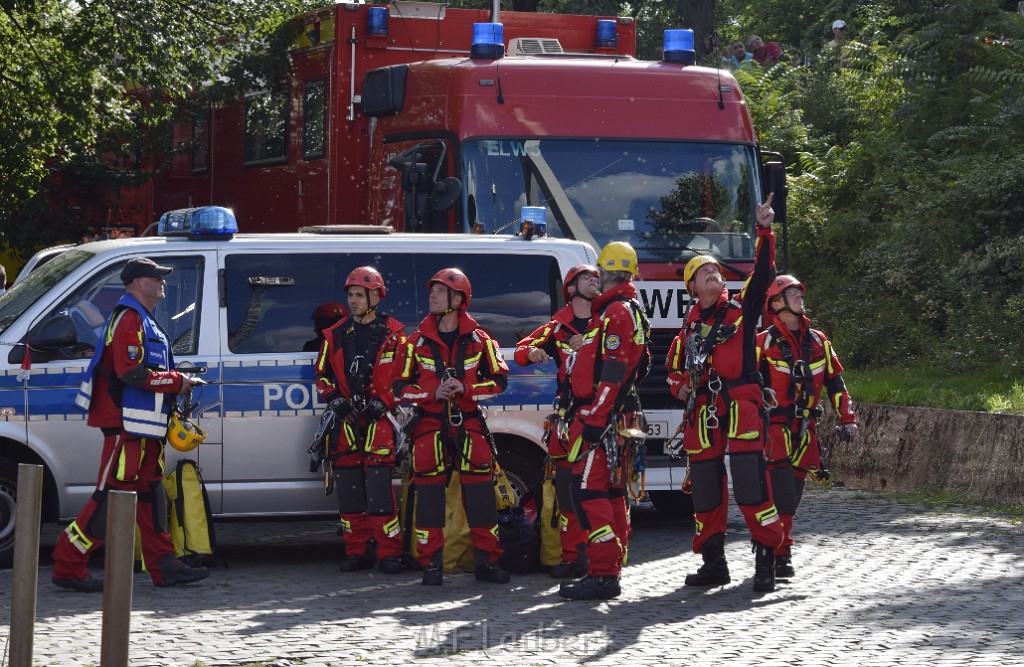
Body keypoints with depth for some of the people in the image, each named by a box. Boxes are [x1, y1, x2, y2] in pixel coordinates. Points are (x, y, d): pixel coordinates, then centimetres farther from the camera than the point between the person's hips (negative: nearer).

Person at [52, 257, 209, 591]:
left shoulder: (142, 320, 21)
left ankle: (164, 566, 15)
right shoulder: (129, 319, -13)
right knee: (110, 495, -9)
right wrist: (177, 381, -14)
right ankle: (68, 566, -6)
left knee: (150, 494, 11)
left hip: (144, 426, 11)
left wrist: (177, 381, 11)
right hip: (126, 424, -11)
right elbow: (131, 372, -23)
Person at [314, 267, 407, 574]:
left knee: (379, 485, -13)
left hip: (379, 419, -4)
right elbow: (321, 374, 17)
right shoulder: (335, 335, 12)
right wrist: (335, 400, 1)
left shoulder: (393, 334, 3)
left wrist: (383, 402, -8)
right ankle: (357, 551, 9)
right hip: (346, 419, 4)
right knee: (348, 486, 2)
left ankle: (388, 553, -11)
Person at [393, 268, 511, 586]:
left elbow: (500, 380, 2)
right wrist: (433, 393, -14)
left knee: (480, 494, -4)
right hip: (430, 425, 1)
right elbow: (400, 386, 3)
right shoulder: (416, 342, 5)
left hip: (469, 425, 0)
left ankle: (486, 561, 4)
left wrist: (465, 388, -14)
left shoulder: (479, 340, 3)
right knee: (429, 495, -3)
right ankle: (432, 564, 3)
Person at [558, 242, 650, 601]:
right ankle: (609, 572, 17)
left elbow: (614, 372, -22)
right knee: (609, 491, 13)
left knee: (589, 492, -14)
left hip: (599, 416, -11)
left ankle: (602, 574, -18)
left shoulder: (616, 313, -14)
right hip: (612, 419, 11)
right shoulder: (627, 310, 20)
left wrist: (594, 420, -24)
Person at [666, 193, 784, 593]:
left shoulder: (741, 310, 8)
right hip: (702, 412, 5)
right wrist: (679, 387, 7)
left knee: (751, 483, -13)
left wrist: (764, 231, -16)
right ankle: (713, 563, 14)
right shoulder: (691, 325, 18)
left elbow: (762, 274, -5)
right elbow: (674, 363, 28)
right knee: (705, 488, 6)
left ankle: (765, 560, -12)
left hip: (741, 406, -5)